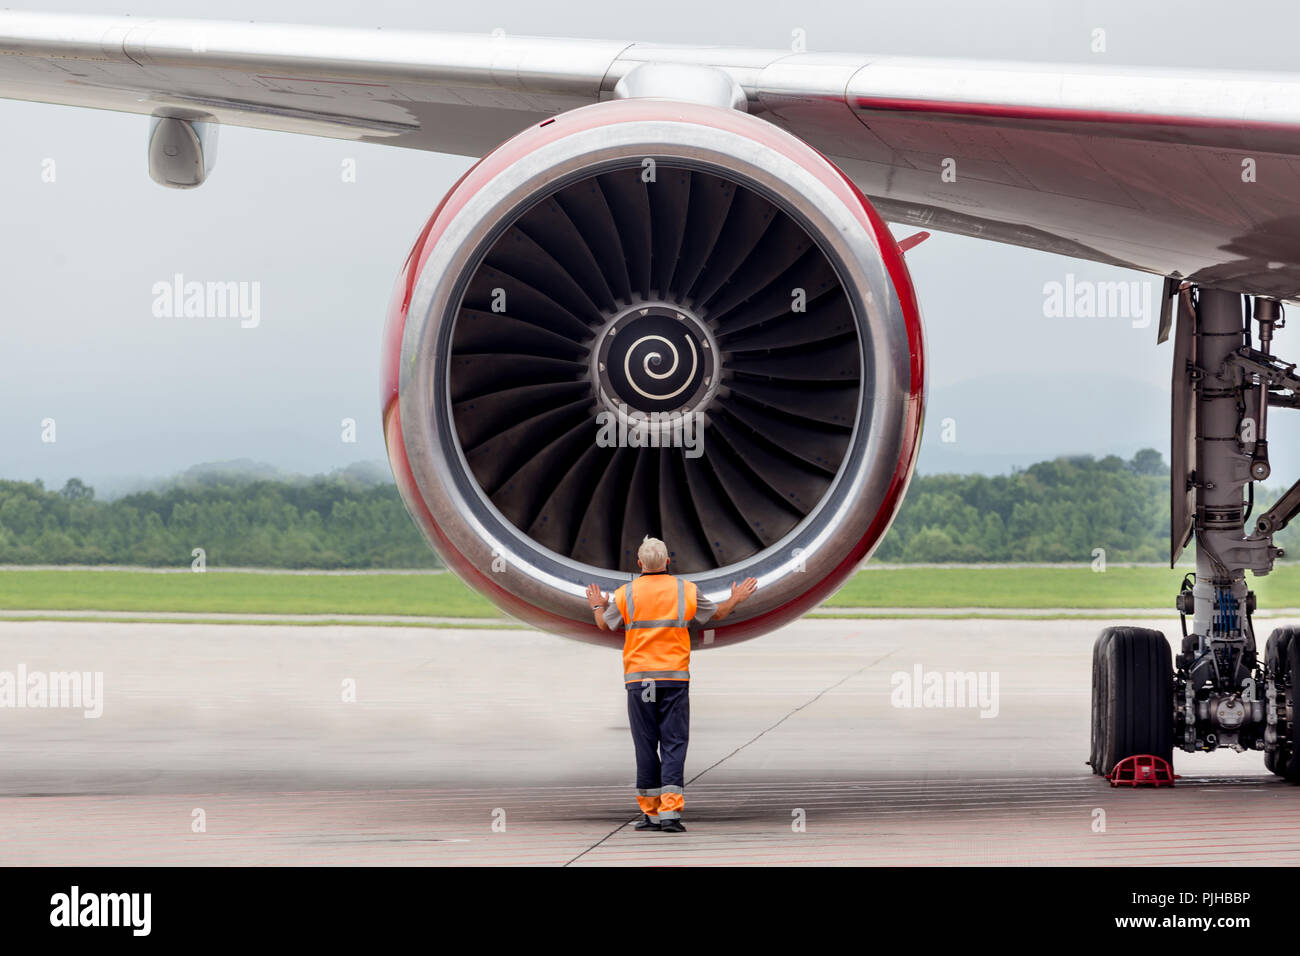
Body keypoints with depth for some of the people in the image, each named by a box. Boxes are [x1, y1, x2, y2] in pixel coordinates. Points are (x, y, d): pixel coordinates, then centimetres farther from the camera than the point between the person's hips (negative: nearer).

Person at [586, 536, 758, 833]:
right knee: (674, 744, -1)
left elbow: (605, 625, 12)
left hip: (639, 678, 0)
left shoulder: (626, 593, 0)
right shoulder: (686, 590, 1)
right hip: (675, 677, 0)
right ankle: (671, 812, -12)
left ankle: (651, 812, 7)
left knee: (646, 745, 5)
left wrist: (598, 606, 34)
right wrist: (736, 598, 35)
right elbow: (717, 614, 16)